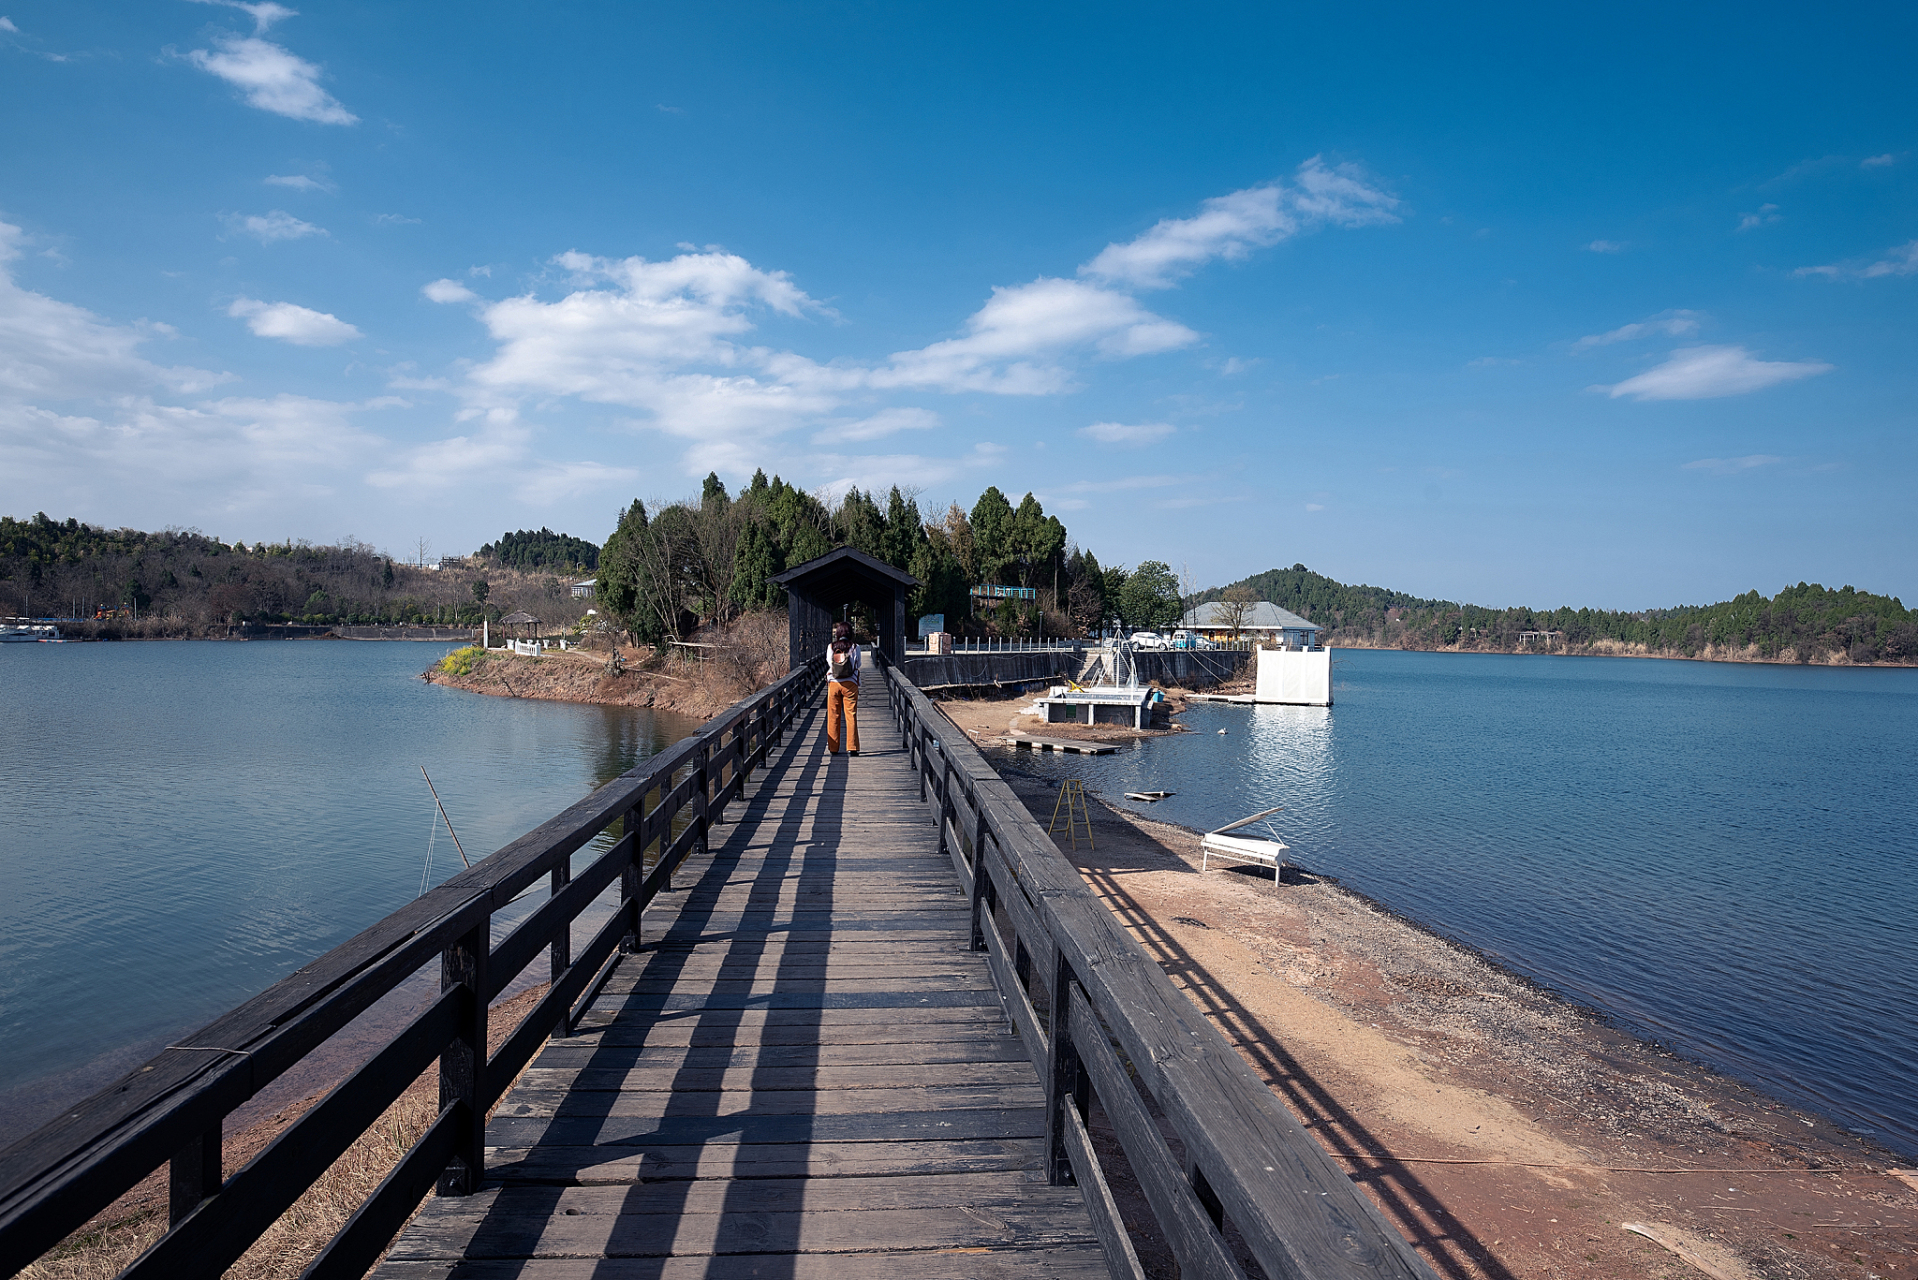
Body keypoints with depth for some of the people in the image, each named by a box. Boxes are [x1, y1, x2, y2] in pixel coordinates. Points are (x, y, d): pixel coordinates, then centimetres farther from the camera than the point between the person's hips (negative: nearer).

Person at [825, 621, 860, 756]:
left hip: (833, 683, 1)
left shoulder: (831, 647, -1)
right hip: (850, 684, -1)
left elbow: (829, 663, 8)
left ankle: (833, 748, 11)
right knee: (851, 715, 3)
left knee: (833, 716, 8)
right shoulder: (855, 648, -4)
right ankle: (852, 748, 1)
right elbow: (858, 664, 6)